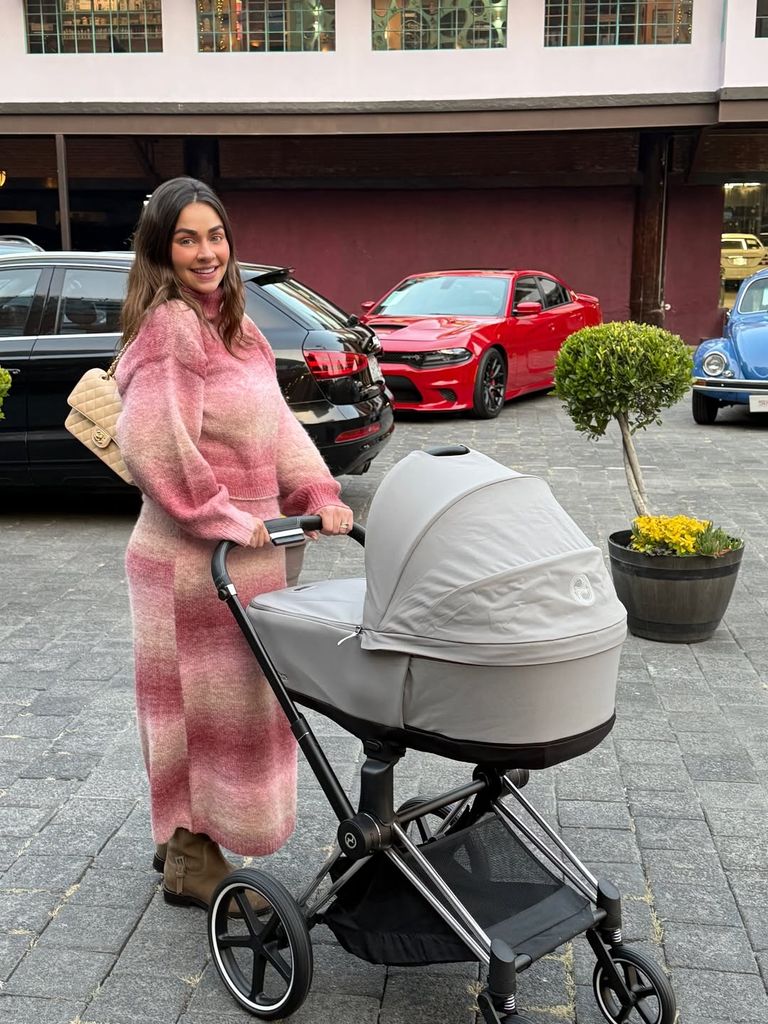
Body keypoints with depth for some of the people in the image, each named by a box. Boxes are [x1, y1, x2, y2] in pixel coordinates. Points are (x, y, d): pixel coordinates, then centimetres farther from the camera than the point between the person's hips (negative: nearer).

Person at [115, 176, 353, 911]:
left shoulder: (229, 324, 13)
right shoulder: (169, 325, -16)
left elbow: (276, 423, 13)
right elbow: (151, 444, -25)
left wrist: (318, 495, 1)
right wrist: (222, 518, -20)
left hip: (244, 550, 9)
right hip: (192, 558, -9)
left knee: (228, 699, 19)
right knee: (205, 703, 3)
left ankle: (185, 839, 36)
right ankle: (192, 863, 20)